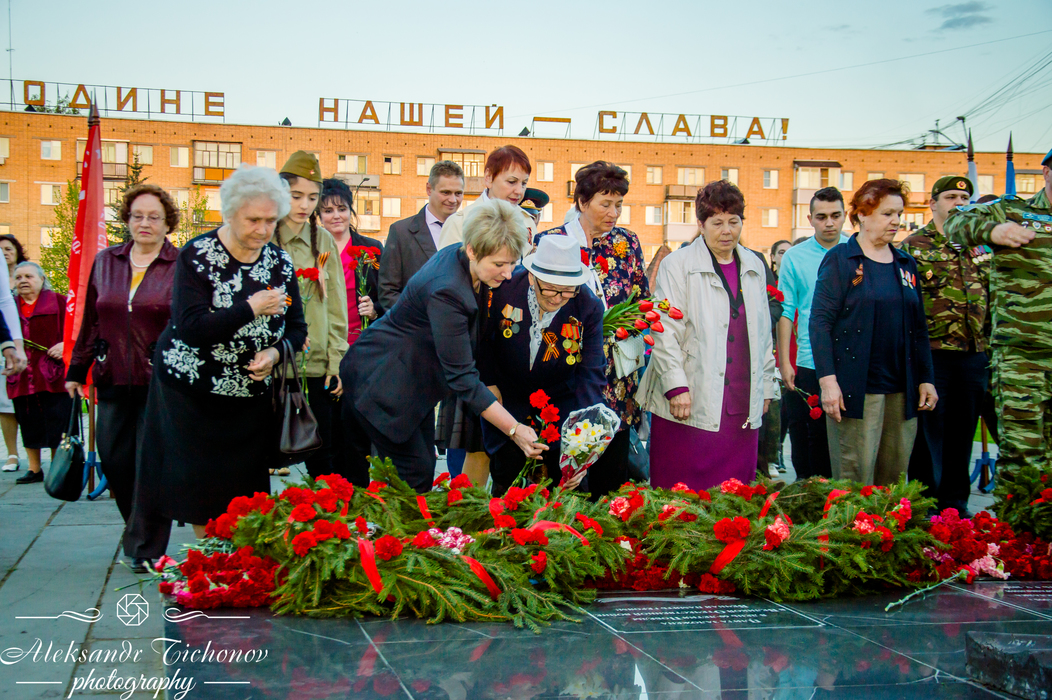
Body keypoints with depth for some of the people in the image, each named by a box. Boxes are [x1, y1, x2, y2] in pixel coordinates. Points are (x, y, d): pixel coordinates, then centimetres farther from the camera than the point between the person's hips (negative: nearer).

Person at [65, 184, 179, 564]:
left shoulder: (181, 266, -2)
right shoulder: (106, 261, 11)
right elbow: (91, 321, 16)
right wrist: (77, 370, 17)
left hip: (159, 380, -4)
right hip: (113, 377, 5)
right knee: (113, 460, 7)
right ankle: (140, 533, 27)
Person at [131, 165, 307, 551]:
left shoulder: (280, 262, 2)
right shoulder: (196, 256, -11)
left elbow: (297, 329, 9)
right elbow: (191, 328, -21)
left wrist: (274, 353, -12)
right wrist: (250, 308, -26)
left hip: (250, 394, 3)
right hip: (192, 392, -3)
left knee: (246, 491, 1)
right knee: (202, 488, -2)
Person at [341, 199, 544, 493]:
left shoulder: (457, 257, -8)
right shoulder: (446, 291, -34)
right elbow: (462, 378, -31)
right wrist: (514, 430, -32)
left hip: (415, 379, 9)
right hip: (382, 385, -9)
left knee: (425, 467, 10)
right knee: (416, 475, -8)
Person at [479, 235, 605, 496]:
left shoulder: (589, 307, -18)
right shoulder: (503, 290, -19)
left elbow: (592, 372, -17)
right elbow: (481, 339, 1)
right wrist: (489, 383, -2)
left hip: (561, 401, 0)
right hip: (508, 396, 0)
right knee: (506, 468, -5)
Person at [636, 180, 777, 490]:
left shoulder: (754, 266, 15)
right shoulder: (677, 265, -2)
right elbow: (665, 332, -7)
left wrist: (766, 386, 18)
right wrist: (676, 386, -14)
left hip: (743, 404, 5)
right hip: (691, 403, -5)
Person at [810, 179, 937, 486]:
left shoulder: (906, 264, 16)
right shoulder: (839, 260, -1)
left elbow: (919, 327, 19)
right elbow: (819, 323, -8)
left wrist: (926, 379, 13)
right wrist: (827, 380, -15)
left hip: (901, 391, 5)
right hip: (856, 389, -5)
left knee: (895, 478, 7)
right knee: (855, 477, -6)